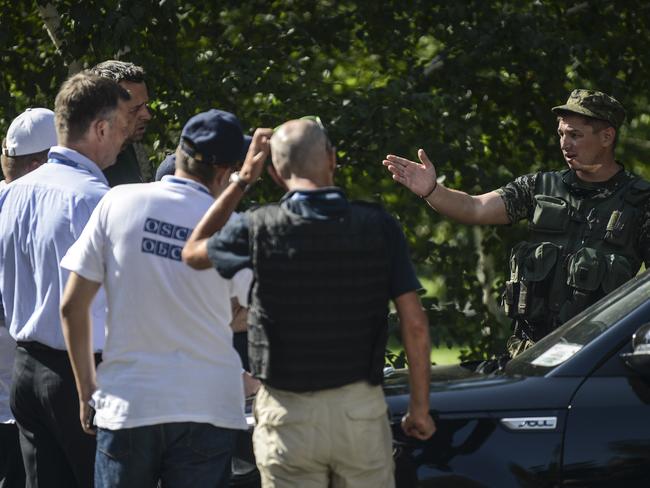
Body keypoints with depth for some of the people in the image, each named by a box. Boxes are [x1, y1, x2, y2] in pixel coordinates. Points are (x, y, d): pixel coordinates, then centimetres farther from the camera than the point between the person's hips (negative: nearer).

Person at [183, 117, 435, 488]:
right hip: (361, 409, 1)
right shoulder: (378, 225, -4)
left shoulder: (261, 229, -8)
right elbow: (415, 324, -4)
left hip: (288, 414, -1)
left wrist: (241, 182, 17)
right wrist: (420, 406, 6)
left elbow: (192, 252, 13)